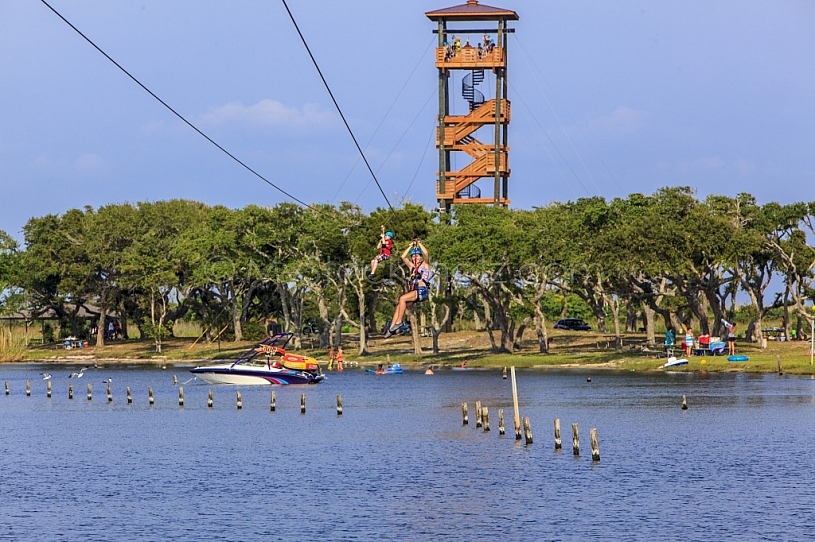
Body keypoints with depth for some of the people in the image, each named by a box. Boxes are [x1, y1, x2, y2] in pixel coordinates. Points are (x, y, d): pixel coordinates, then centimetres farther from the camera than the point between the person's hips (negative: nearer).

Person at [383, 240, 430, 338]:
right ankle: (391, 328, -12)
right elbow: (403, 257, 13)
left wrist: (419, 244, 0)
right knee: (398, 306, -10)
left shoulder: (425, 264, 7)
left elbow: (426, 253, -10)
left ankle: (399, 322, -22)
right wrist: (411, 245, 11)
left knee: (402, 298, -26)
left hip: (422, 290, -7)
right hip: (413, 291, 7)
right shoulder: (412, 266, 22)